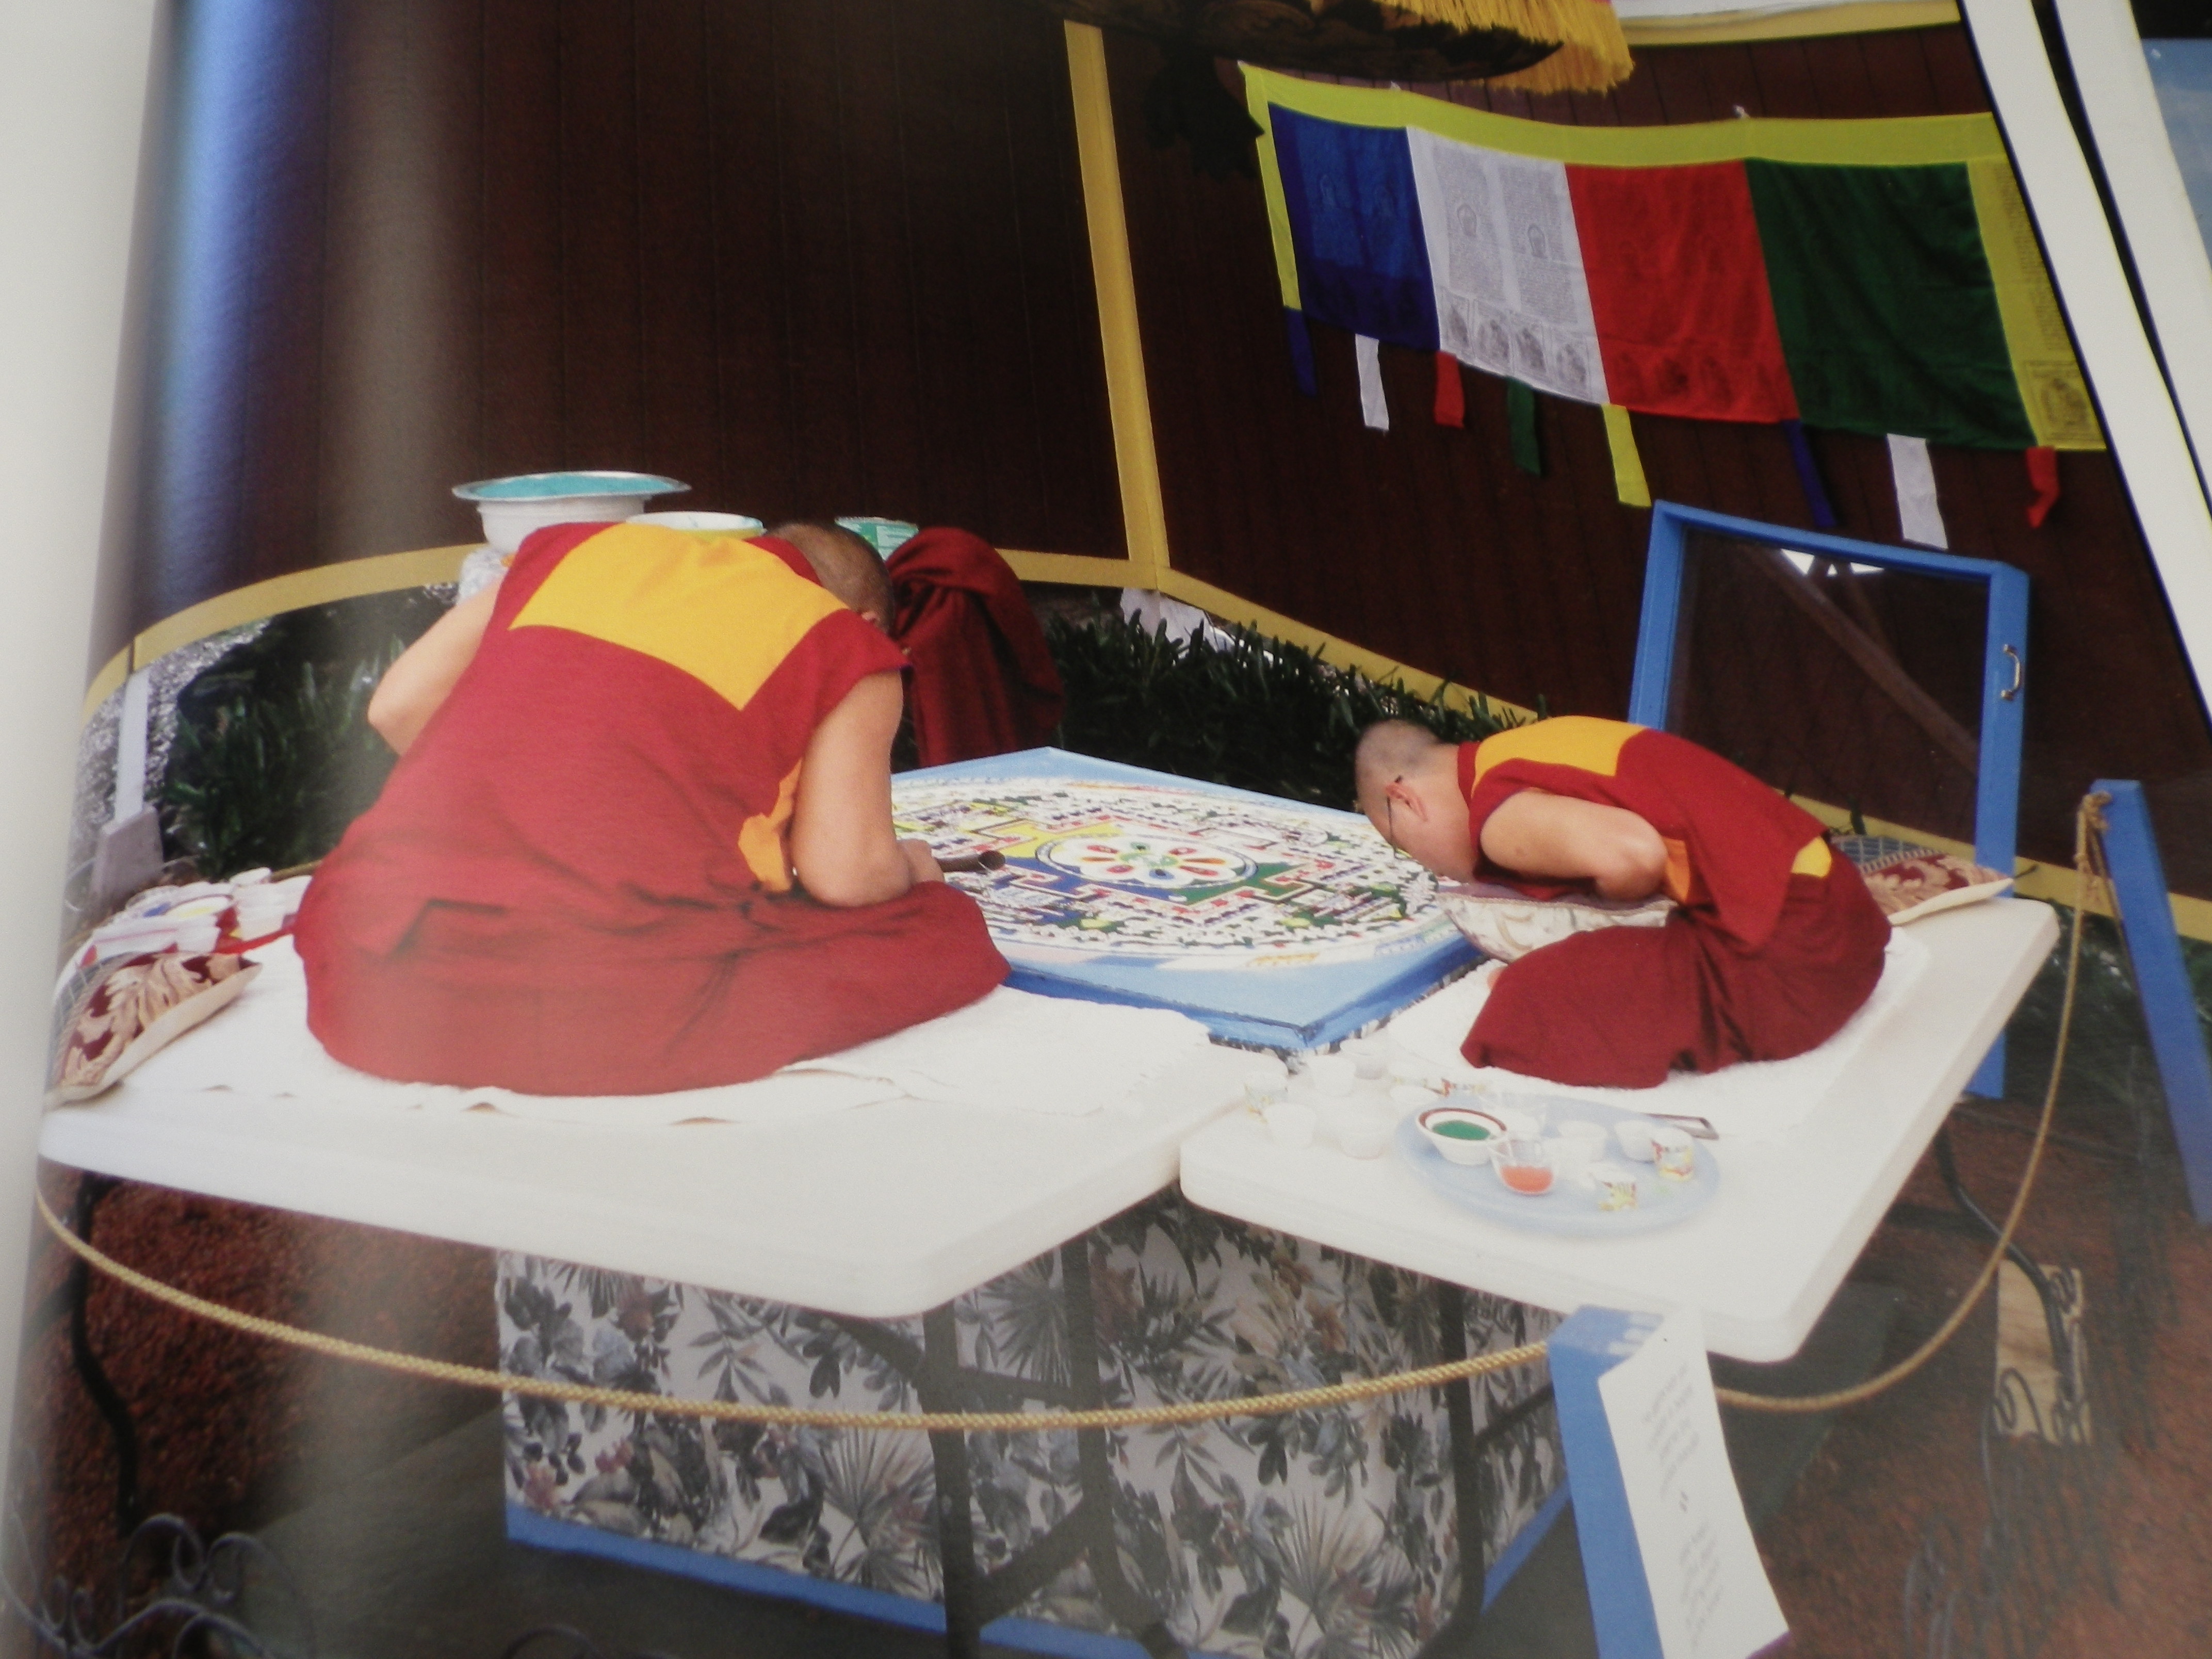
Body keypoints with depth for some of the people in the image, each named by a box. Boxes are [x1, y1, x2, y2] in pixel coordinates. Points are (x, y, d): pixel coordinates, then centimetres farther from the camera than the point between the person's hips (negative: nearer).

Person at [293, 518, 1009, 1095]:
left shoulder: (584, 544, 19)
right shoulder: (845, 645, 5)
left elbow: (398, 705, 14)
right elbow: (845, 873, -2)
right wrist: (906, 865, 20)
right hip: (600, 1011, -5)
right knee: (945, 929, 8)